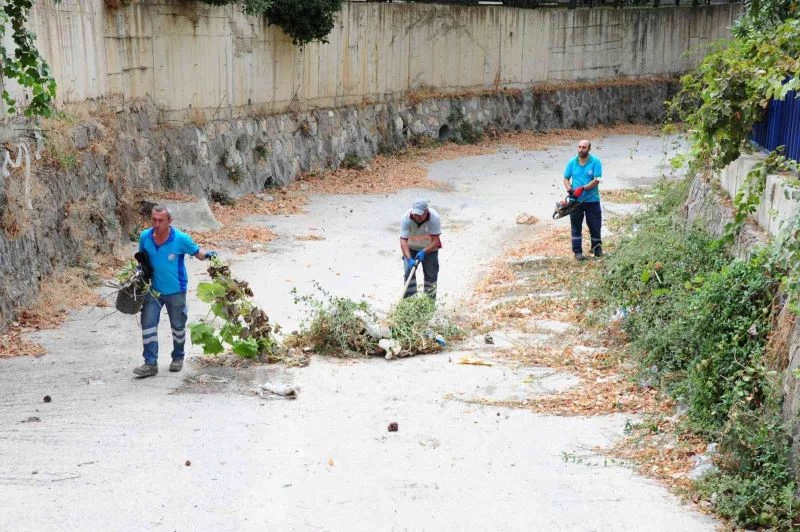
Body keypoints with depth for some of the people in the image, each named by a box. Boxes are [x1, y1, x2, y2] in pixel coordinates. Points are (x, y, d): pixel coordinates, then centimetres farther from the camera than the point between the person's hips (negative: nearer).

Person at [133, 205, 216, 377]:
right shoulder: (145, 237, -10)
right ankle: (150, 363, 0)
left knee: (178, 326, 13)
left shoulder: (181, 239, -20)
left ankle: (178, 358, 35)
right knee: (148, 323, -5)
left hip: (175, 291, -2)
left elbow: (197, 251, -6)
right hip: (153, 290, 2)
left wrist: (207, 254, -27)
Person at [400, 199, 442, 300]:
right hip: (411, 248, 0)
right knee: (408, 271, -11)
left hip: (429, 248, 0)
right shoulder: (406, 218, -30)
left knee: (431, 274, 2)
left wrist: (424, 252, -41)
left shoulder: (434, 218, -31)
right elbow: (403, 240, -31)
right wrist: (409, 259, -42)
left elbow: (435, 240, -28)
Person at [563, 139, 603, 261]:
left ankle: (597, 249, 25)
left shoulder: (595, 162, -9)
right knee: (576, 227, 7)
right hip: (576, 200, 2)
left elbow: (596, 180, -15)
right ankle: (577, 251, 14)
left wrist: (582, 189, -25)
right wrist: (570, 189, -13)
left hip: (592, 200, -2)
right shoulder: (572, 162, 1)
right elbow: (566, 179, 7)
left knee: (595, 226, 8)